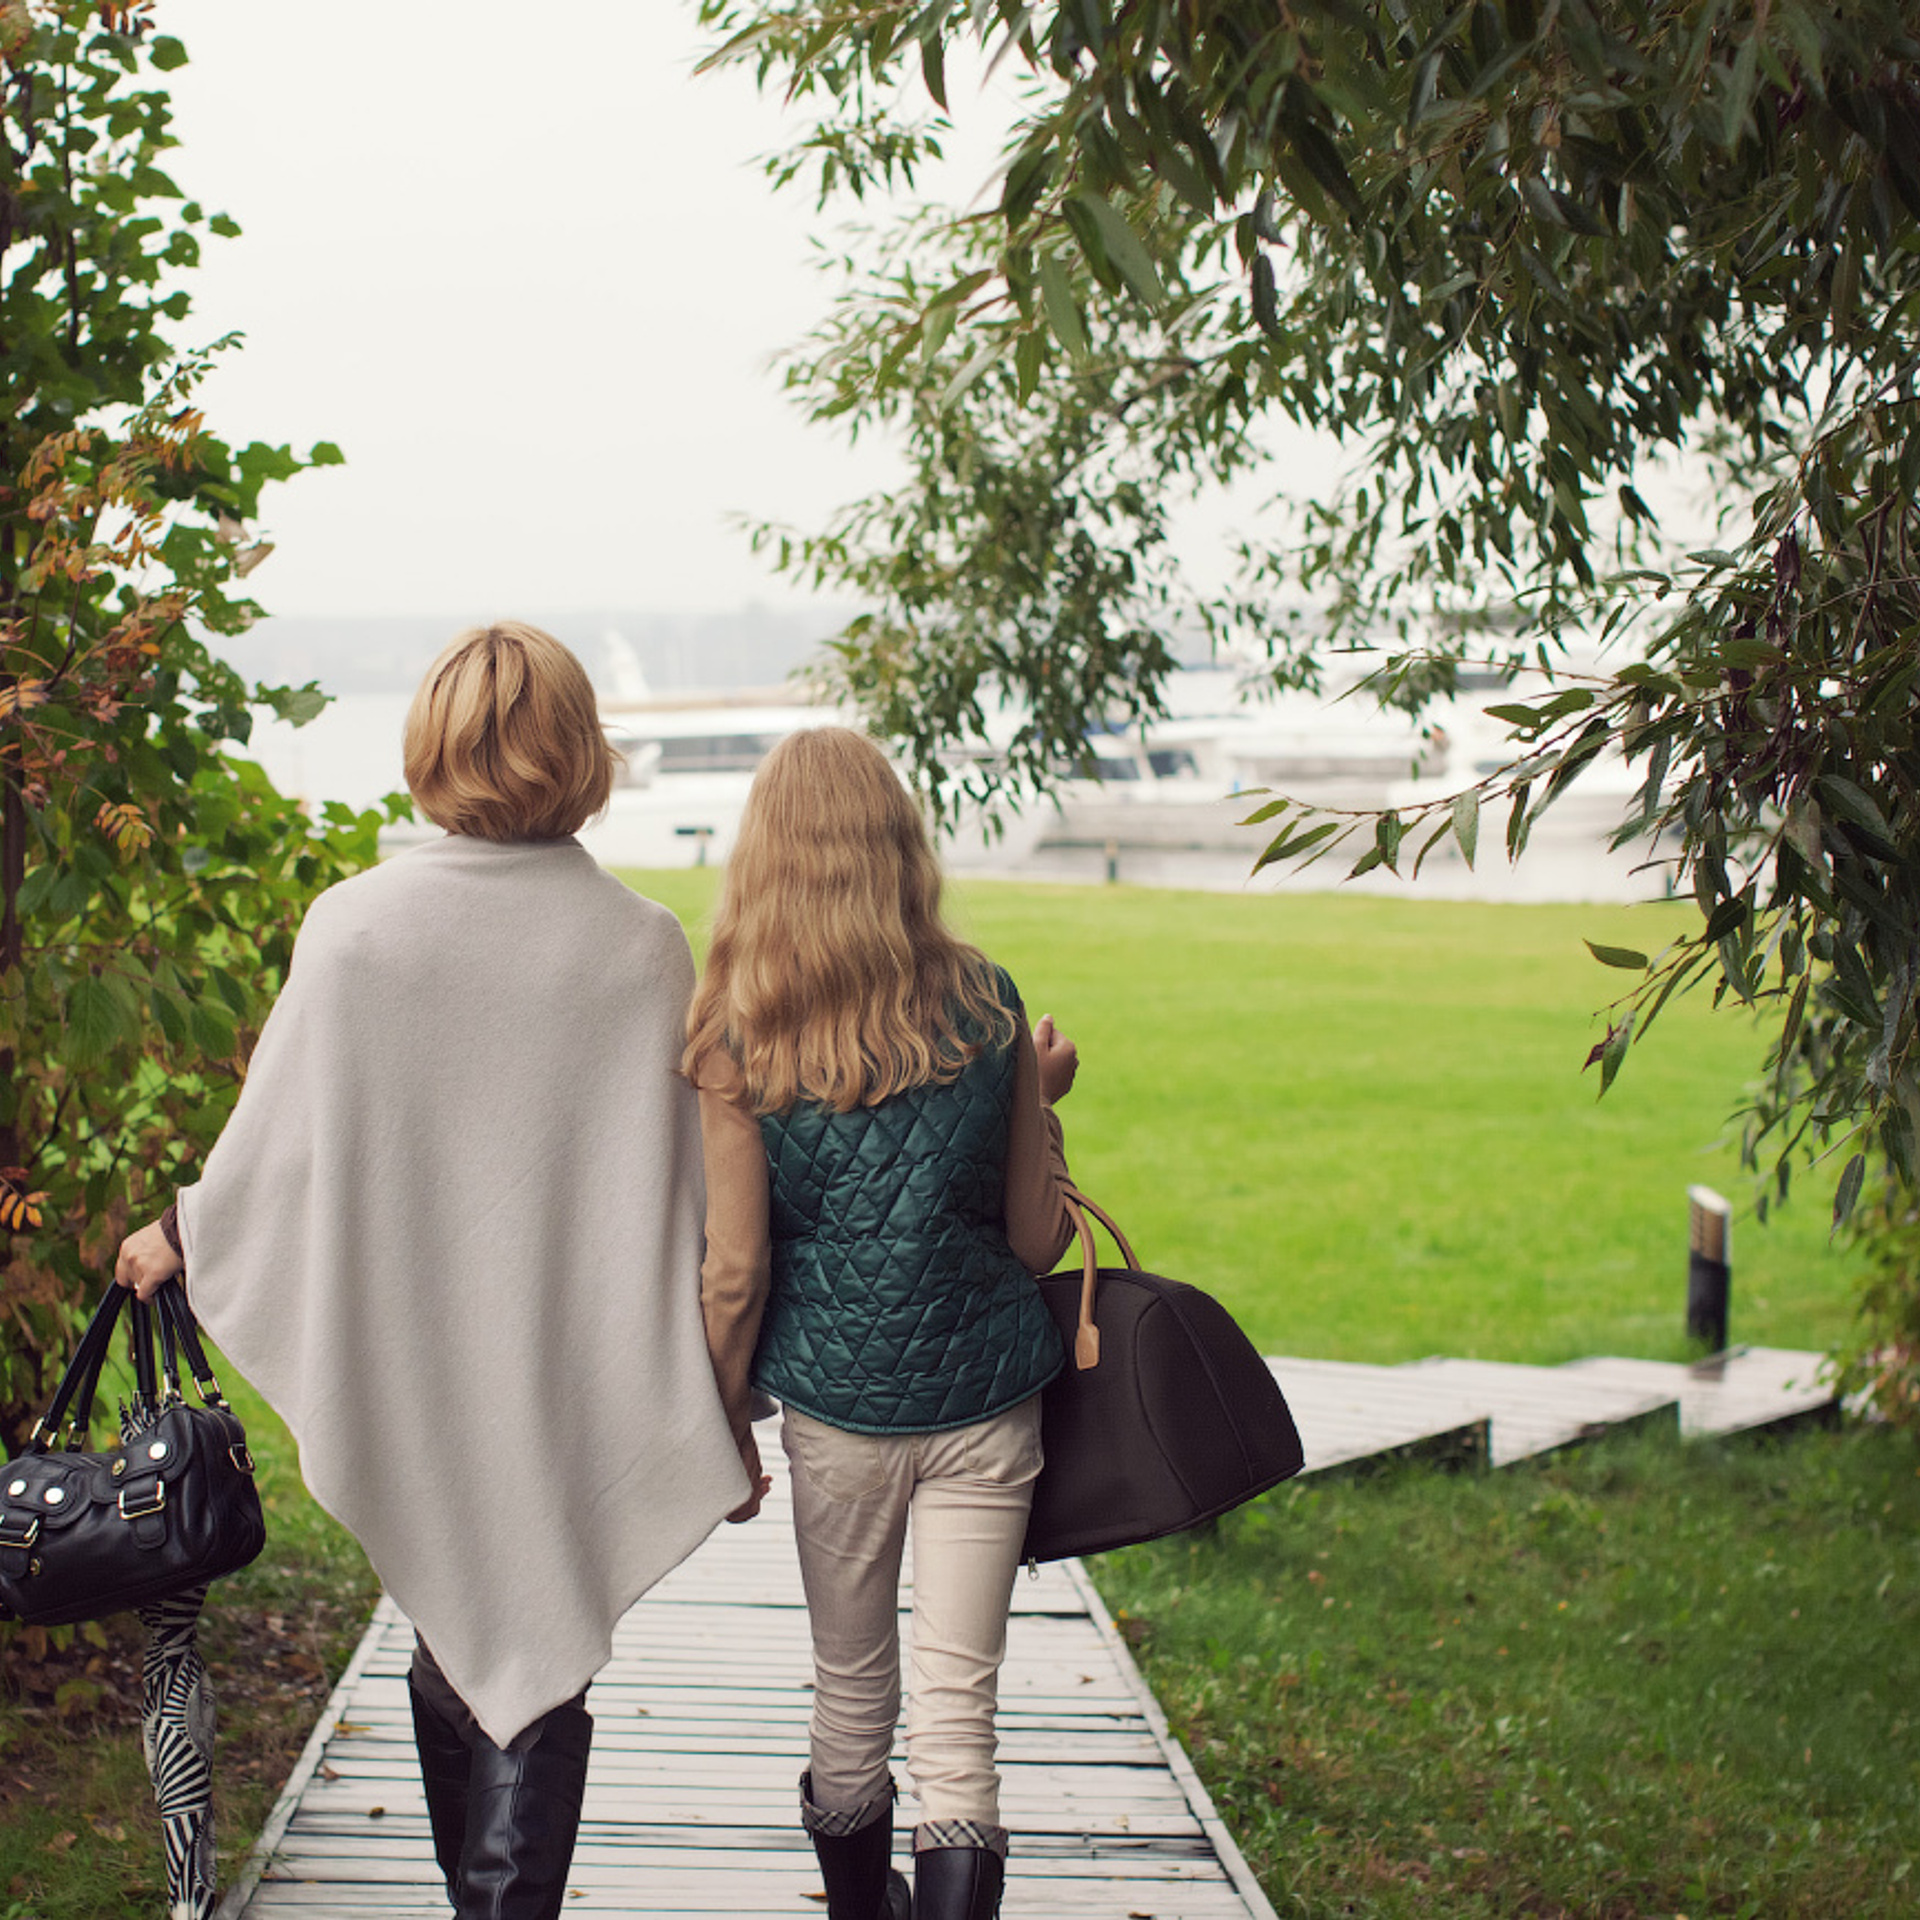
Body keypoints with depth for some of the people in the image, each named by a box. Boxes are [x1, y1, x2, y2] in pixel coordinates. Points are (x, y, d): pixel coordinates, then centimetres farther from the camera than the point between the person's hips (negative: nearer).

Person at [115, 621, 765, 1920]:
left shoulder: (355, 927, -12)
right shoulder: (641, 949, -12)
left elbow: (276, 1144, -3)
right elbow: (687, 1202, -8)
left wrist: (180, 1238, 18)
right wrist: (727, 1412, 0)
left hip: (411, 1367, 2)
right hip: (573, 1377, -1)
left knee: (449, 1630, 22)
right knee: (543, 1662, 10)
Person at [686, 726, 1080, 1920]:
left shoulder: (738, 1037, -9)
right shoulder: (984, 1005, -5)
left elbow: (737, 1270, -8)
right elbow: (1037, 1241, 0)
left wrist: (724, 1432, 6)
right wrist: (1045, 1103, 16)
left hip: (836, 1406, 0)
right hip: (984, 1399, 0)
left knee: (852, 1689, 18)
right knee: (959, 1704, 3)